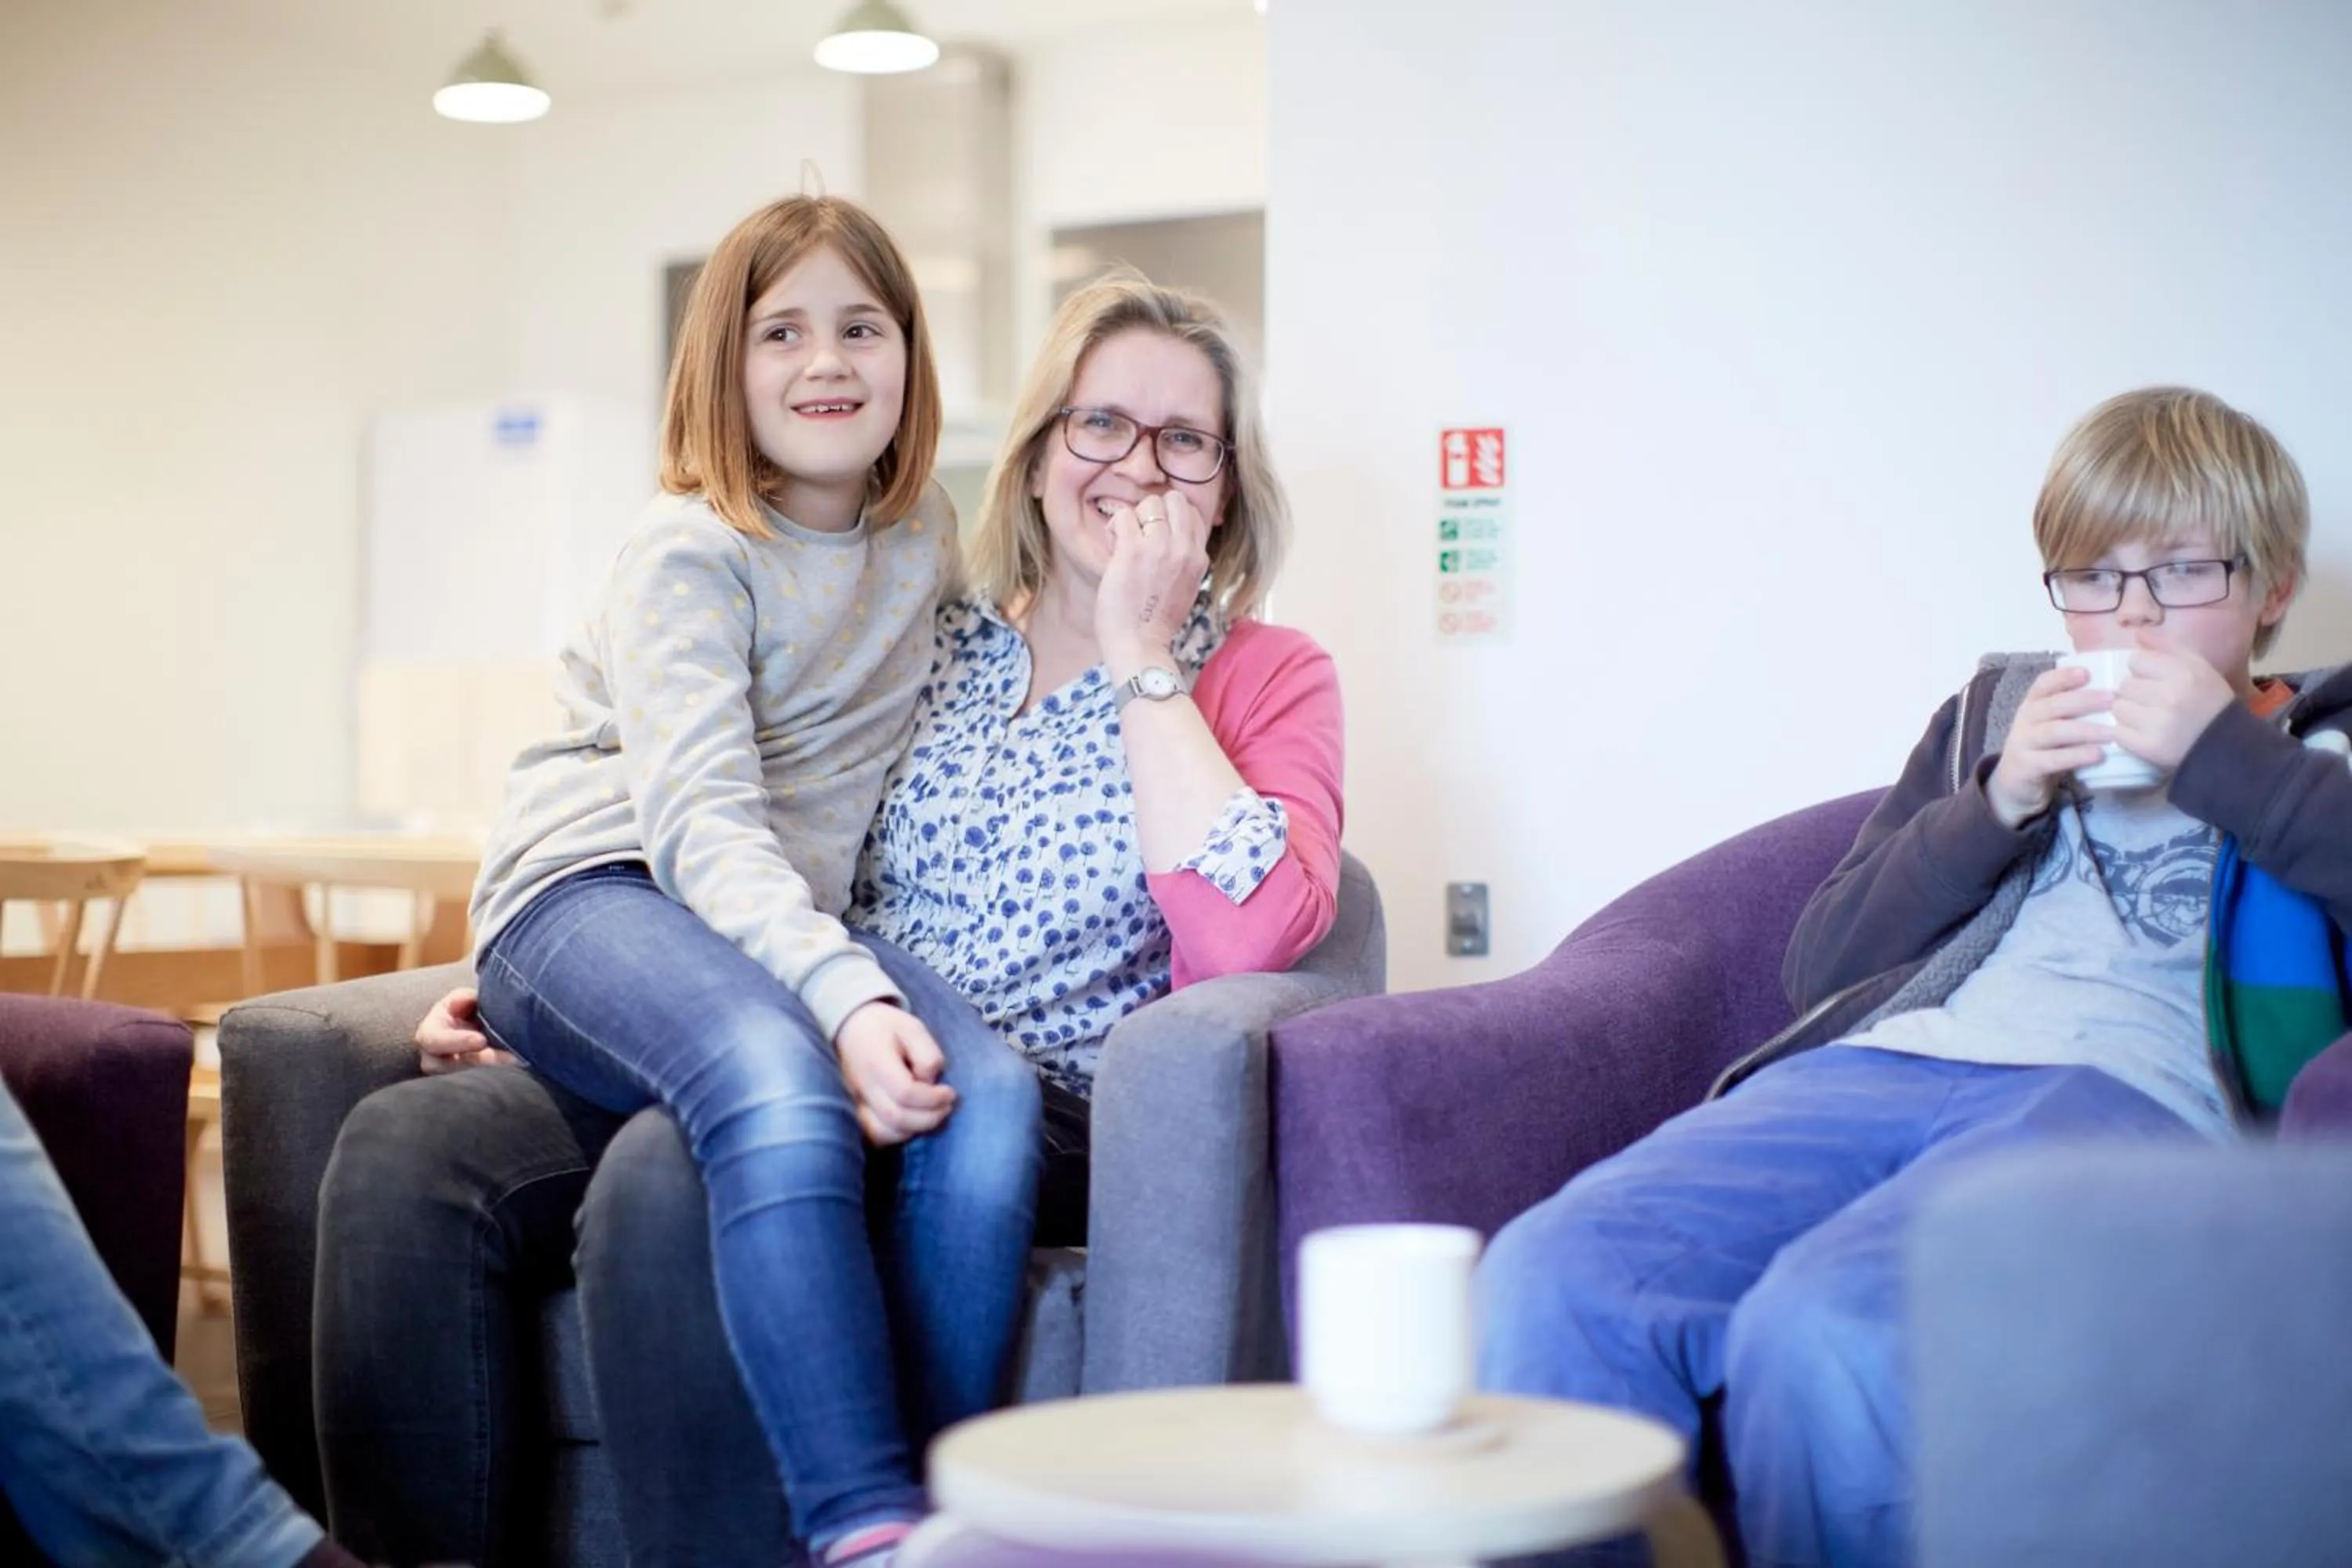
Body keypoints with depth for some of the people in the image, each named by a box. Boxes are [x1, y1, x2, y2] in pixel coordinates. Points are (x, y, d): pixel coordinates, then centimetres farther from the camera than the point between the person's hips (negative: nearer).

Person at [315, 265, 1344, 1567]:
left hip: (1032, 1122, -5)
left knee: (673, 1166, -34)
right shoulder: (923, 647, 20)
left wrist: (1142, 659, -6)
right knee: (406, 1144, -18)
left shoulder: (1267, 680, 8)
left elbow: (1250, 935, -12)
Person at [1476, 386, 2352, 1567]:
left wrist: (2223, 753, -1)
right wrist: (1998, 802, 10)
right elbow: (1820, 963, 22)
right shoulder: (1996, 713, 33)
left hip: (2128, 1085, -4)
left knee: (1820, 1324, -37)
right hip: (1877, 1061, 4)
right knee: (1547, 1280, -27)